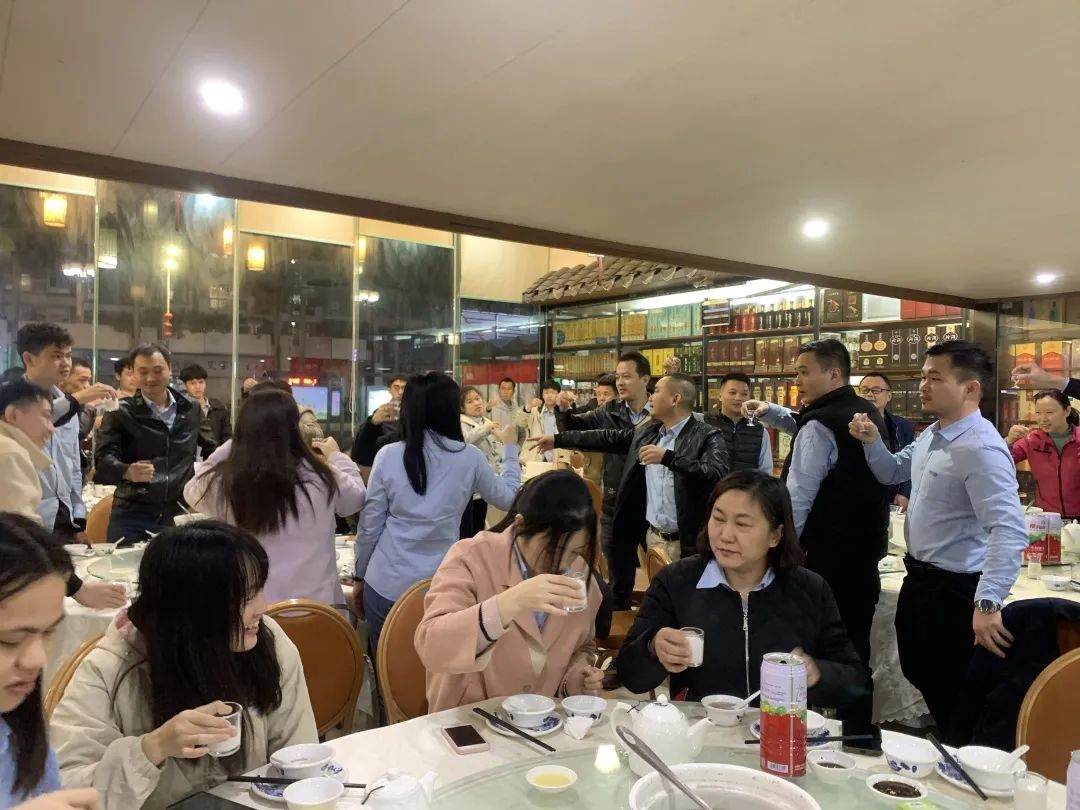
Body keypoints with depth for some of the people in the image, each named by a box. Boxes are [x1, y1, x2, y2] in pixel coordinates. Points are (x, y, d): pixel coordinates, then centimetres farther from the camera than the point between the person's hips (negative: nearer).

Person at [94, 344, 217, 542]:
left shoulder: (190, 409, 8)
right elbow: (103, 458, -13)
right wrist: (127, 471, -33)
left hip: (180, 512, 3)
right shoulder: (121, 413, -2)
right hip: (132, 514, -2)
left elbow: (211, 449, 19)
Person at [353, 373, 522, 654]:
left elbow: (369, 526, -1)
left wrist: (360, 576, 14)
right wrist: (509, 448, 24)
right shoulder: (470, 458, -5)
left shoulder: (388, 456, -6)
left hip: (386, 586, 0)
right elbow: (508, 498, 12)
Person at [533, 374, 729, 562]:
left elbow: (717, 474, -26)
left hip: (685, 542, -6)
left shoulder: (707, 437, -11)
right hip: (651, 535, 6)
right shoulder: (648, 432, 9)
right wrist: (557, 439, 17)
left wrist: (668, 457, -30)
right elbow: (607, 438, 15)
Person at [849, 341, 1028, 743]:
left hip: (954, 589, -9)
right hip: (918, 578, 9)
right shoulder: (931, 435, 5)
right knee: (918, 679, 25)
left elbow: (1010, 531, -33)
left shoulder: (981, 449, -25)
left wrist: (987, 603, -37)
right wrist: (872, 441, 2)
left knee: (951, 700, 8)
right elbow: (892, 473, 21)